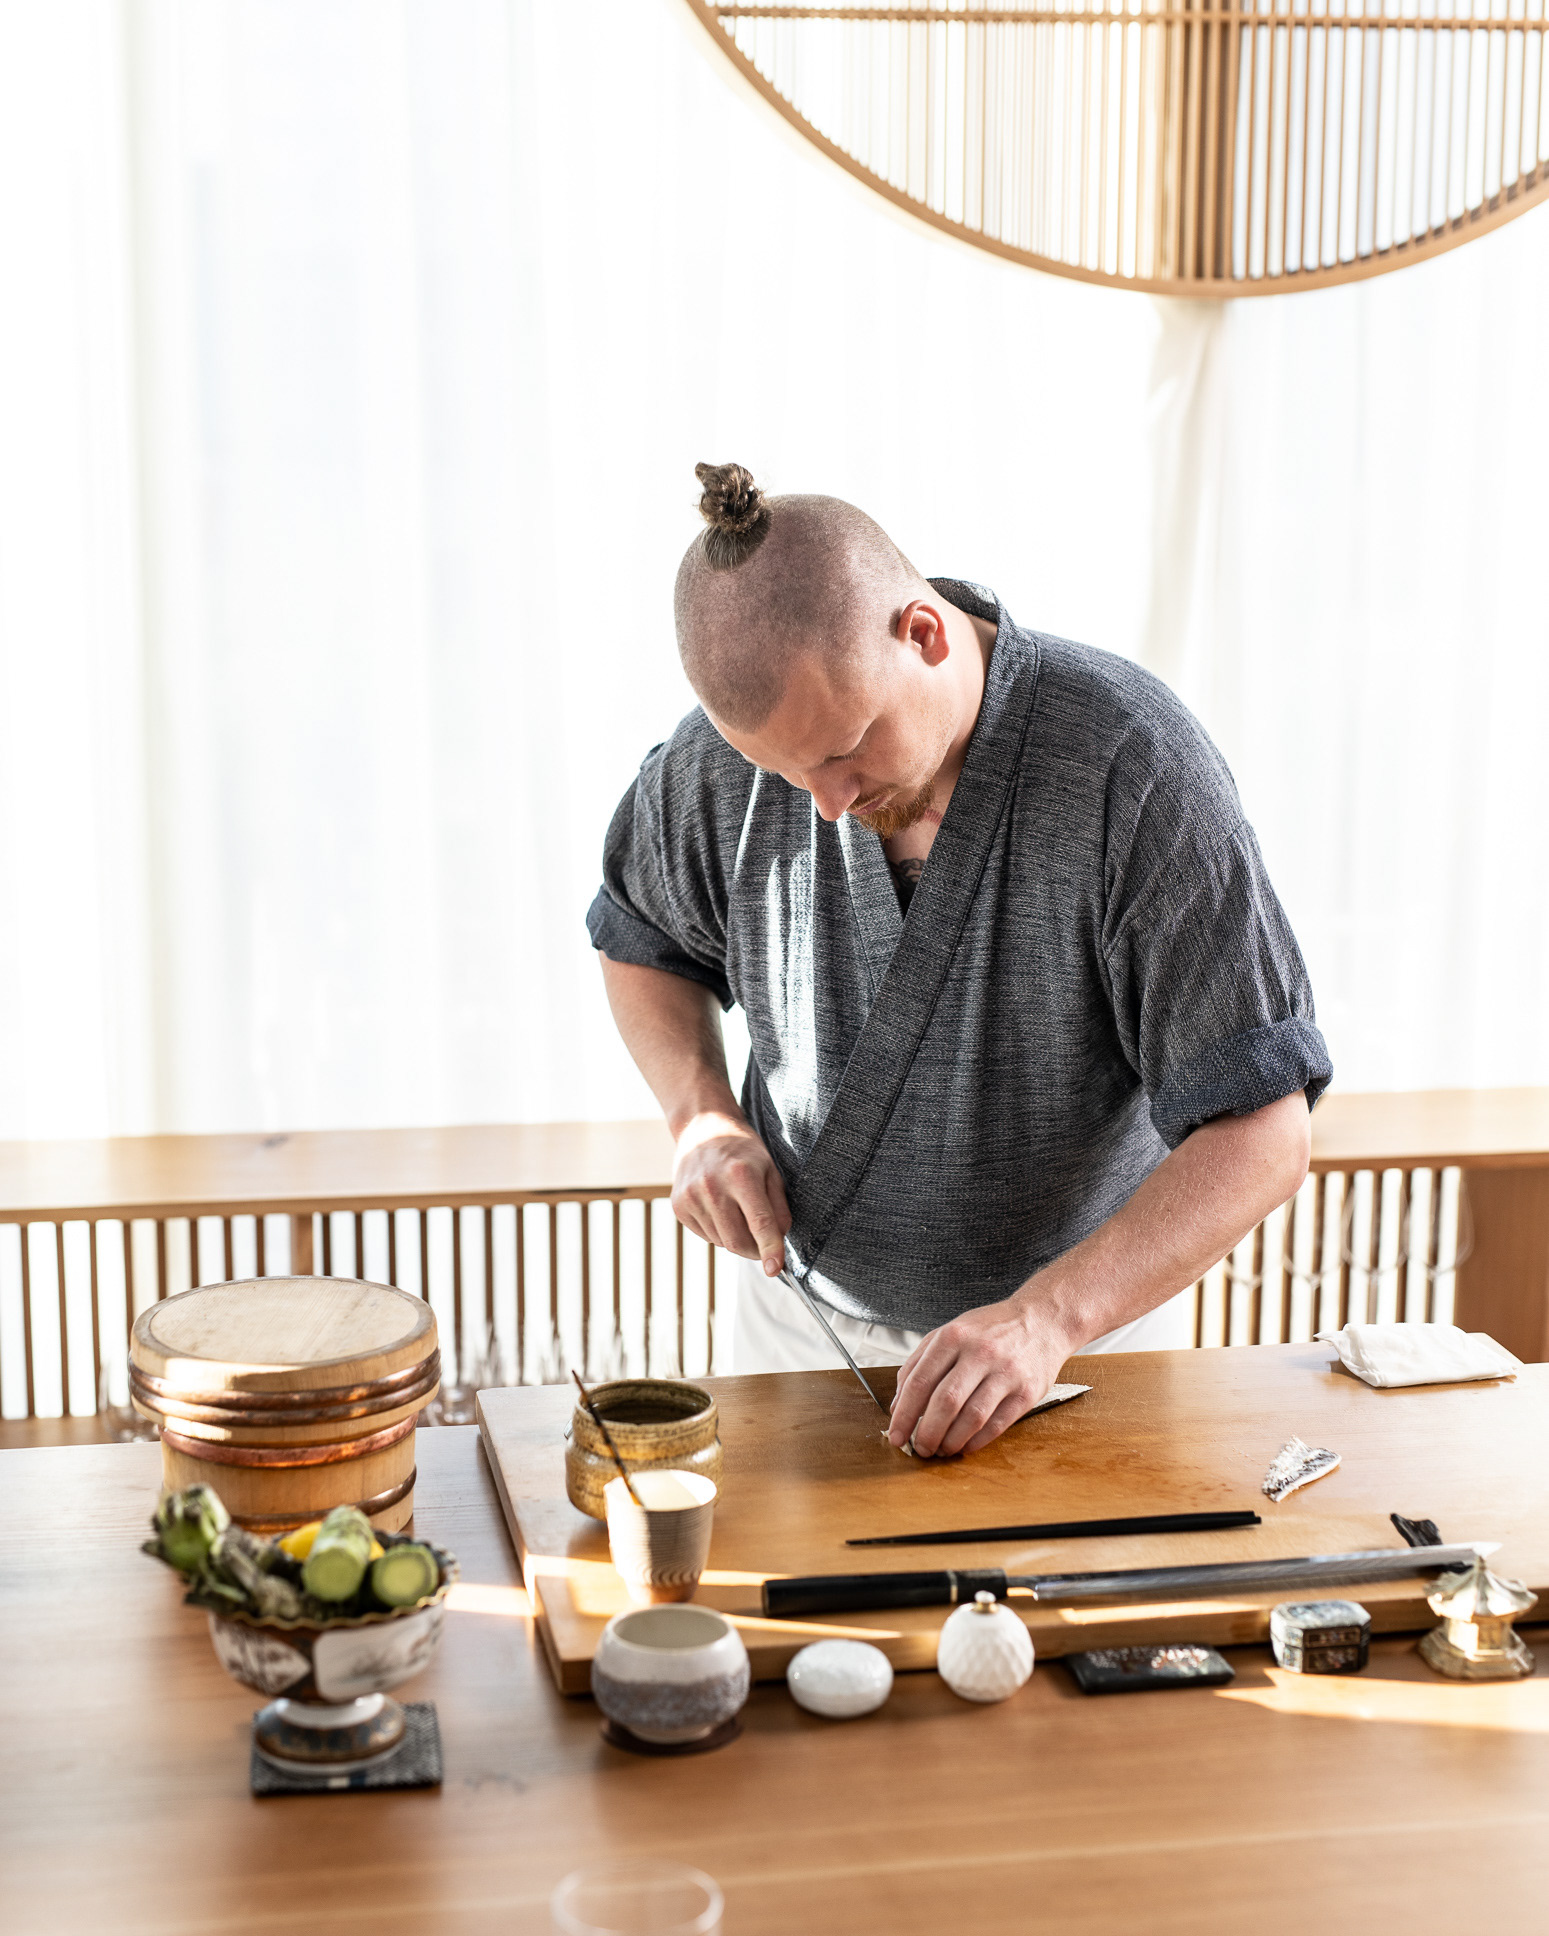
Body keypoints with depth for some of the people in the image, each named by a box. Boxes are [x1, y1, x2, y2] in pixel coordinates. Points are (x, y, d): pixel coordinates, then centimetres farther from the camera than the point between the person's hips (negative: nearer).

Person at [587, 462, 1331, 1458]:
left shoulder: (1137, 767, -26)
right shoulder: (724, 756, -15)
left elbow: (1263, 1133, -26)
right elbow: (640, 935, 7)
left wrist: (1047, 1316, -36)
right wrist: (704, 1118, -10)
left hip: (1094, 1298, -2)